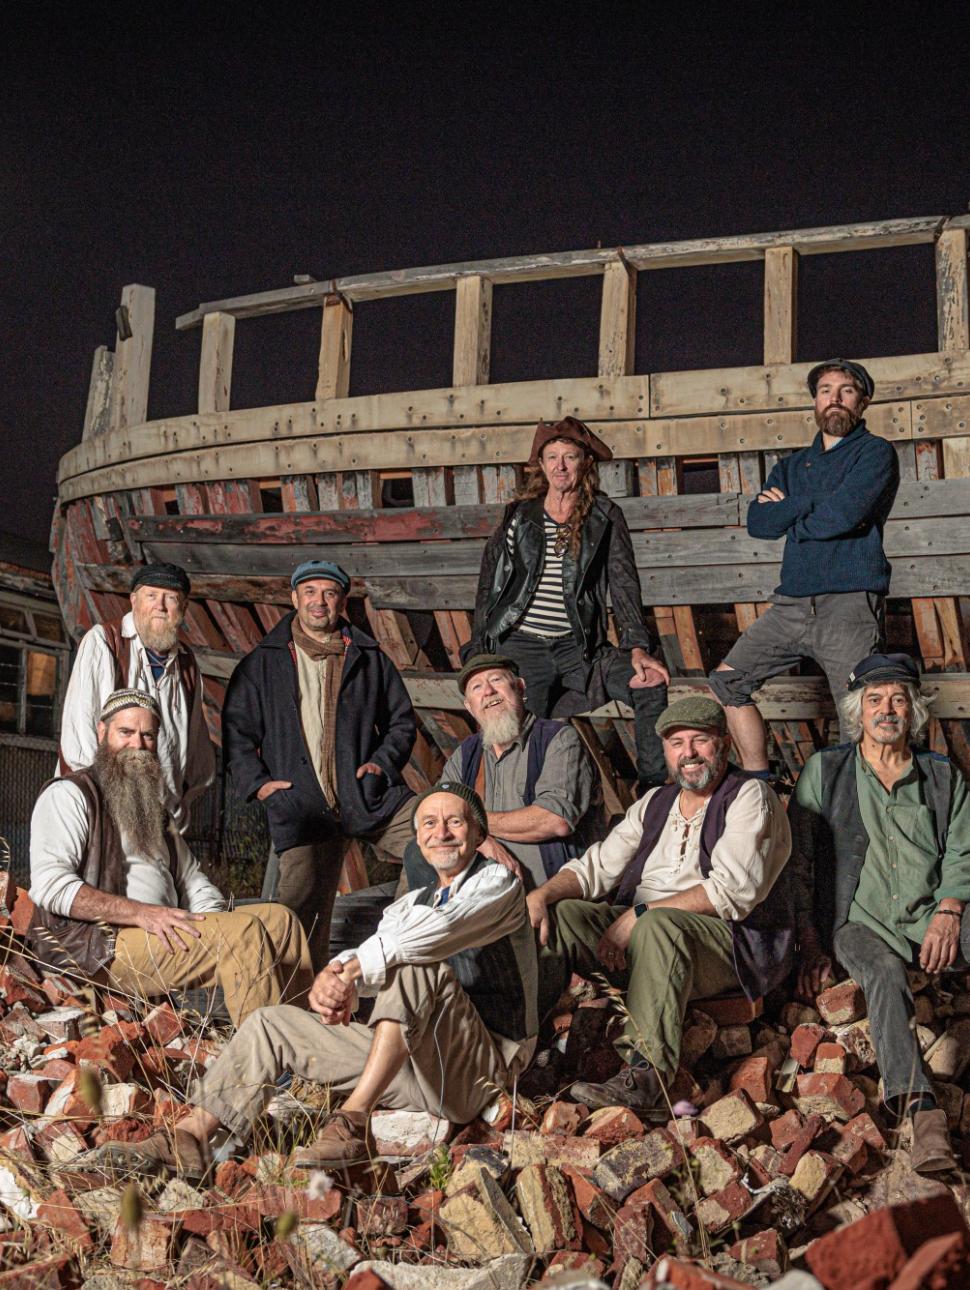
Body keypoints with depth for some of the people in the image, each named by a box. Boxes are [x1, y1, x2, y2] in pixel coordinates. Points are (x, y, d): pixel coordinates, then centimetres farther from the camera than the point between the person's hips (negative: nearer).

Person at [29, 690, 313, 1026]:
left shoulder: (152, 808, 26)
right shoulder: (69, 794, -2)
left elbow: (191, 880, 27)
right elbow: (49, 884, -16)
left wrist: (216, 920, 2)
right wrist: (141, 913, -23)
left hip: (160, 932, 8)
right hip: (98, 946, -8)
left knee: (279, 918, -3)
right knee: (244, 929, -24)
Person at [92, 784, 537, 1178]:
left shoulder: (497, 884, -3)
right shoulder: (410, 905, 18)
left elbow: (440, 929, -25)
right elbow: (363, 964, 1)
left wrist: (350, 970, -26)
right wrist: (328, 980, -23)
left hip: (479, 1066, -7)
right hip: (417, 1063, 7)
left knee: (417, 964, -34)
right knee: (272, 1024, 2)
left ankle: (354, 1122, -38)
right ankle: (190, 1136, -9)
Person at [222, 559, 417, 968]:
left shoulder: (369, 659, 15)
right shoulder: (262, 663, 11)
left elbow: (402, 720, 19)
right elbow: (236, 729, 11)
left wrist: (383, 762, 1)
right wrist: (257, 781, -3)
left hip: (369, 794, 2)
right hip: (302, 807, -1)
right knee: (302, 907, -4)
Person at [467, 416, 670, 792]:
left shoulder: (604, 517, 3)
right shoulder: (520, 515, 7)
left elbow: (624, 584, -3)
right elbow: (489, 584, 12)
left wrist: (638, 648, -16)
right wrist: (480, 652, 6)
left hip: (578, 648, 0)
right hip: (519, 646, 0)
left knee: (651, 683, -18)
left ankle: (653, 785, -6)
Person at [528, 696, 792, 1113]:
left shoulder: (749, 797, -2)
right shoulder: (654, 803, 19)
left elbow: (733, 891, -16)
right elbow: (597, 867, 13)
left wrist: (640, 914, -19)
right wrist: (541, 895, -8)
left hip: (732, 941, -6)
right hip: (642, 939, 6)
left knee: (659, 926, -37)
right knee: (560, 915, -14)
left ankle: (645, 1073, -43)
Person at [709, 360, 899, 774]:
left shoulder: (875, 453, 3)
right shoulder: (793, 466, 21)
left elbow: (843, 514, -15)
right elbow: (757, 522, 5)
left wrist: (789, 510, 2)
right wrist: (813, 504, -6)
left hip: (850, 604, -7)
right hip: (792, 604, 7)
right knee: (726, 680, 7)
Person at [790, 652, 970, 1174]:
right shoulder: (824, 770, 11)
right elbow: (800, 861, 8)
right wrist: (811, 941, -2)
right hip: (860, 920, -2)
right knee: (885, 972, -35)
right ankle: (919, 1106, -52)